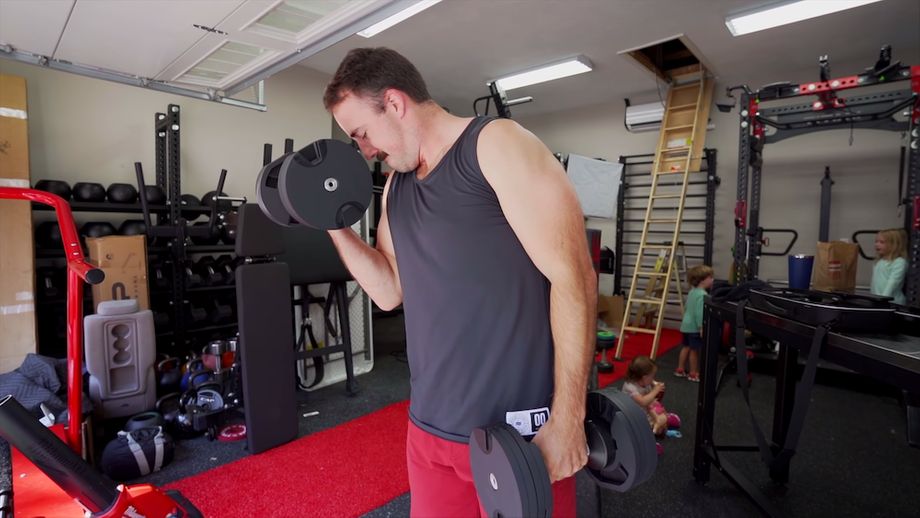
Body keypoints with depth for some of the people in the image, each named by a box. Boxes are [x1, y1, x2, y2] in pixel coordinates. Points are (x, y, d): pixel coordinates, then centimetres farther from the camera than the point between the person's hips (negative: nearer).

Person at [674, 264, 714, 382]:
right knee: (695, 350, 2)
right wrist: (702, 327, -25)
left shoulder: (692, 291, 10)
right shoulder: (702, 295, -21)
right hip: (694, 327, -9)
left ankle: (680, 370, 24)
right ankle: (693, 373, 13)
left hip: (687, 324, 9)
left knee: (686, 347, 17)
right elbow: (699, 312, -26)